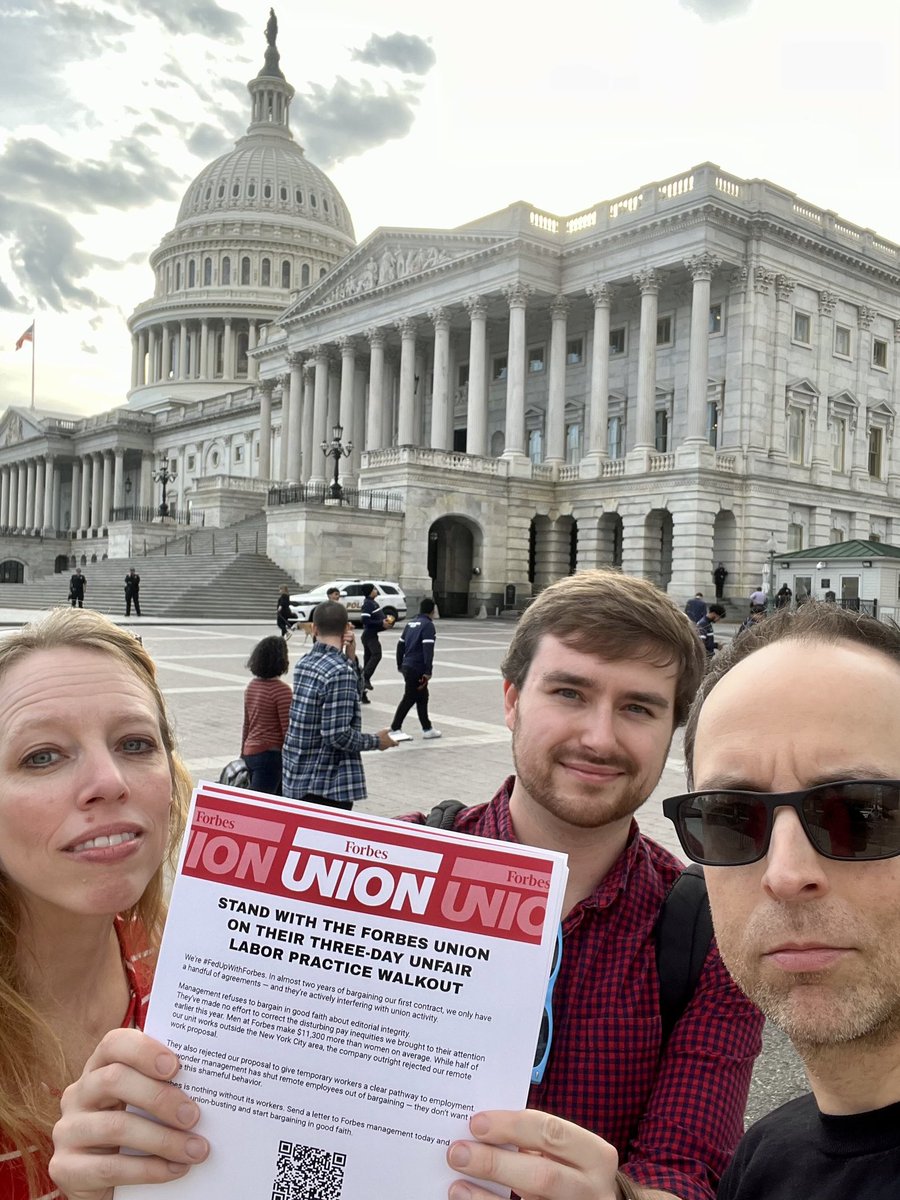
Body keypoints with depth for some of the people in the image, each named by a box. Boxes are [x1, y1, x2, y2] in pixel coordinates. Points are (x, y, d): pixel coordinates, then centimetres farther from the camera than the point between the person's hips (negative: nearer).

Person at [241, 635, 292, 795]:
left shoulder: (252, 685, 9)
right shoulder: (281, 689, -15)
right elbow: (288, 729, -15)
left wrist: (243, 755, 25)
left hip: (250, 752, 8)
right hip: (270, 753, -8)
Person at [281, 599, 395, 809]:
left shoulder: (304, 663, 5)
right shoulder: (340, 671, -20)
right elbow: (338, 734, -21)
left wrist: (349, 657, 10)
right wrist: (376, 741, -6)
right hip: (327, 785, -8)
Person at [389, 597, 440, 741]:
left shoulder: (411, 624, 12)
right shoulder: (428, 625, -11)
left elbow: (400, 644, 15)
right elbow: (428, 649, -19)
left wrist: (400, 665, 23)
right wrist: (428, 672, -20)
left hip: (407, 667, 8)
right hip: (417, 669, -8)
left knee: (422, 697, 17)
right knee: (409, 699, -3)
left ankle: (427, 729, 25)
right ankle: (395, 730, -1)